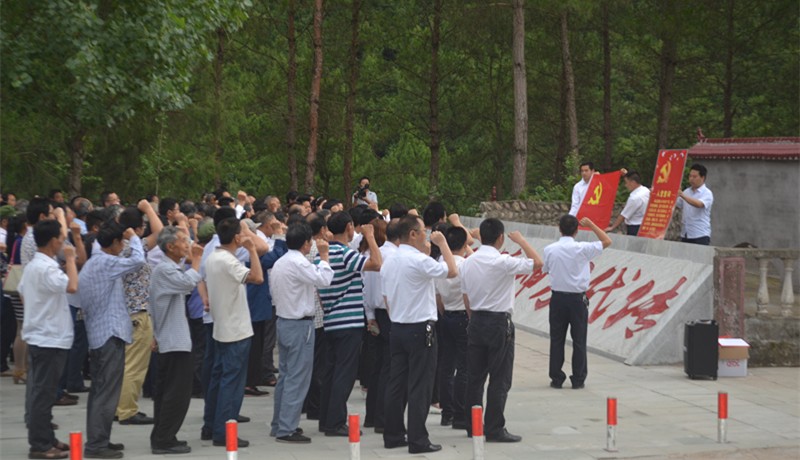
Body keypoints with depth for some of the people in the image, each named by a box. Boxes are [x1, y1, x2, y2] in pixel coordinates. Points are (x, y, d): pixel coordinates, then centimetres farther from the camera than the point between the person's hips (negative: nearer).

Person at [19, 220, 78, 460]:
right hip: (49, 338, -10)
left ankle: (45, 439, 21)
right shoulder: (46, 268, -20)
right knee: (43, 392, -6)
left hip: (40, 336, 10)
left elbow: (22, 293, 23)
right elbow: (72, 286, -32)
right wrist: (70, 258, -19)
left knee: (40, 391, 14)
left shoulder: (33, 265, 12)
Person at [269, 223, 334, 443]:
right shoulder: (299, 263, -18)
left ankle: (278, 425, 21)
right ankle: (287, 429, -6)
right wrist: (324, 256, -10)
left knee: (285, 375, 16)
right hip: (300, 325, -10)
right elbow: (324, 280, -21)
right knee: (297, 379, -6)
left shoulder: (279, 263, 12)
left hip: (283, 321, 10)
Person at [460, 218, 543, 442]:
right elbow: (537, 262, -11)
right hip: (499, 323, -7)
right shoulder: (503, 262, -16)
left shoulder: (468, 262, 5)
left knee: (475, 377, 11)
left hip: (476, 322, 7)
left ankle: (472, 426, 16)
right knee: (499, 380, -1)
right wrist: (520, 240, 0)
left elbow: (466, 297, 11)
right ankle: (494, 430, -1)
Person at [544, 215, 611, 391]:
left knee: (557, 340, 8)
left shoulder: (550, 250, -6)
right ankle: (578, 380, 9)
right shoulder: (582, 249, -12)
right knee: (579, 340, 7)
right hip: (577, 298, -2)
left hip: (557, 298, 2)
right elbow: (607, 241, -2)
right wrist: (591, 225, 4)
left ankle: (556, 378, 10)